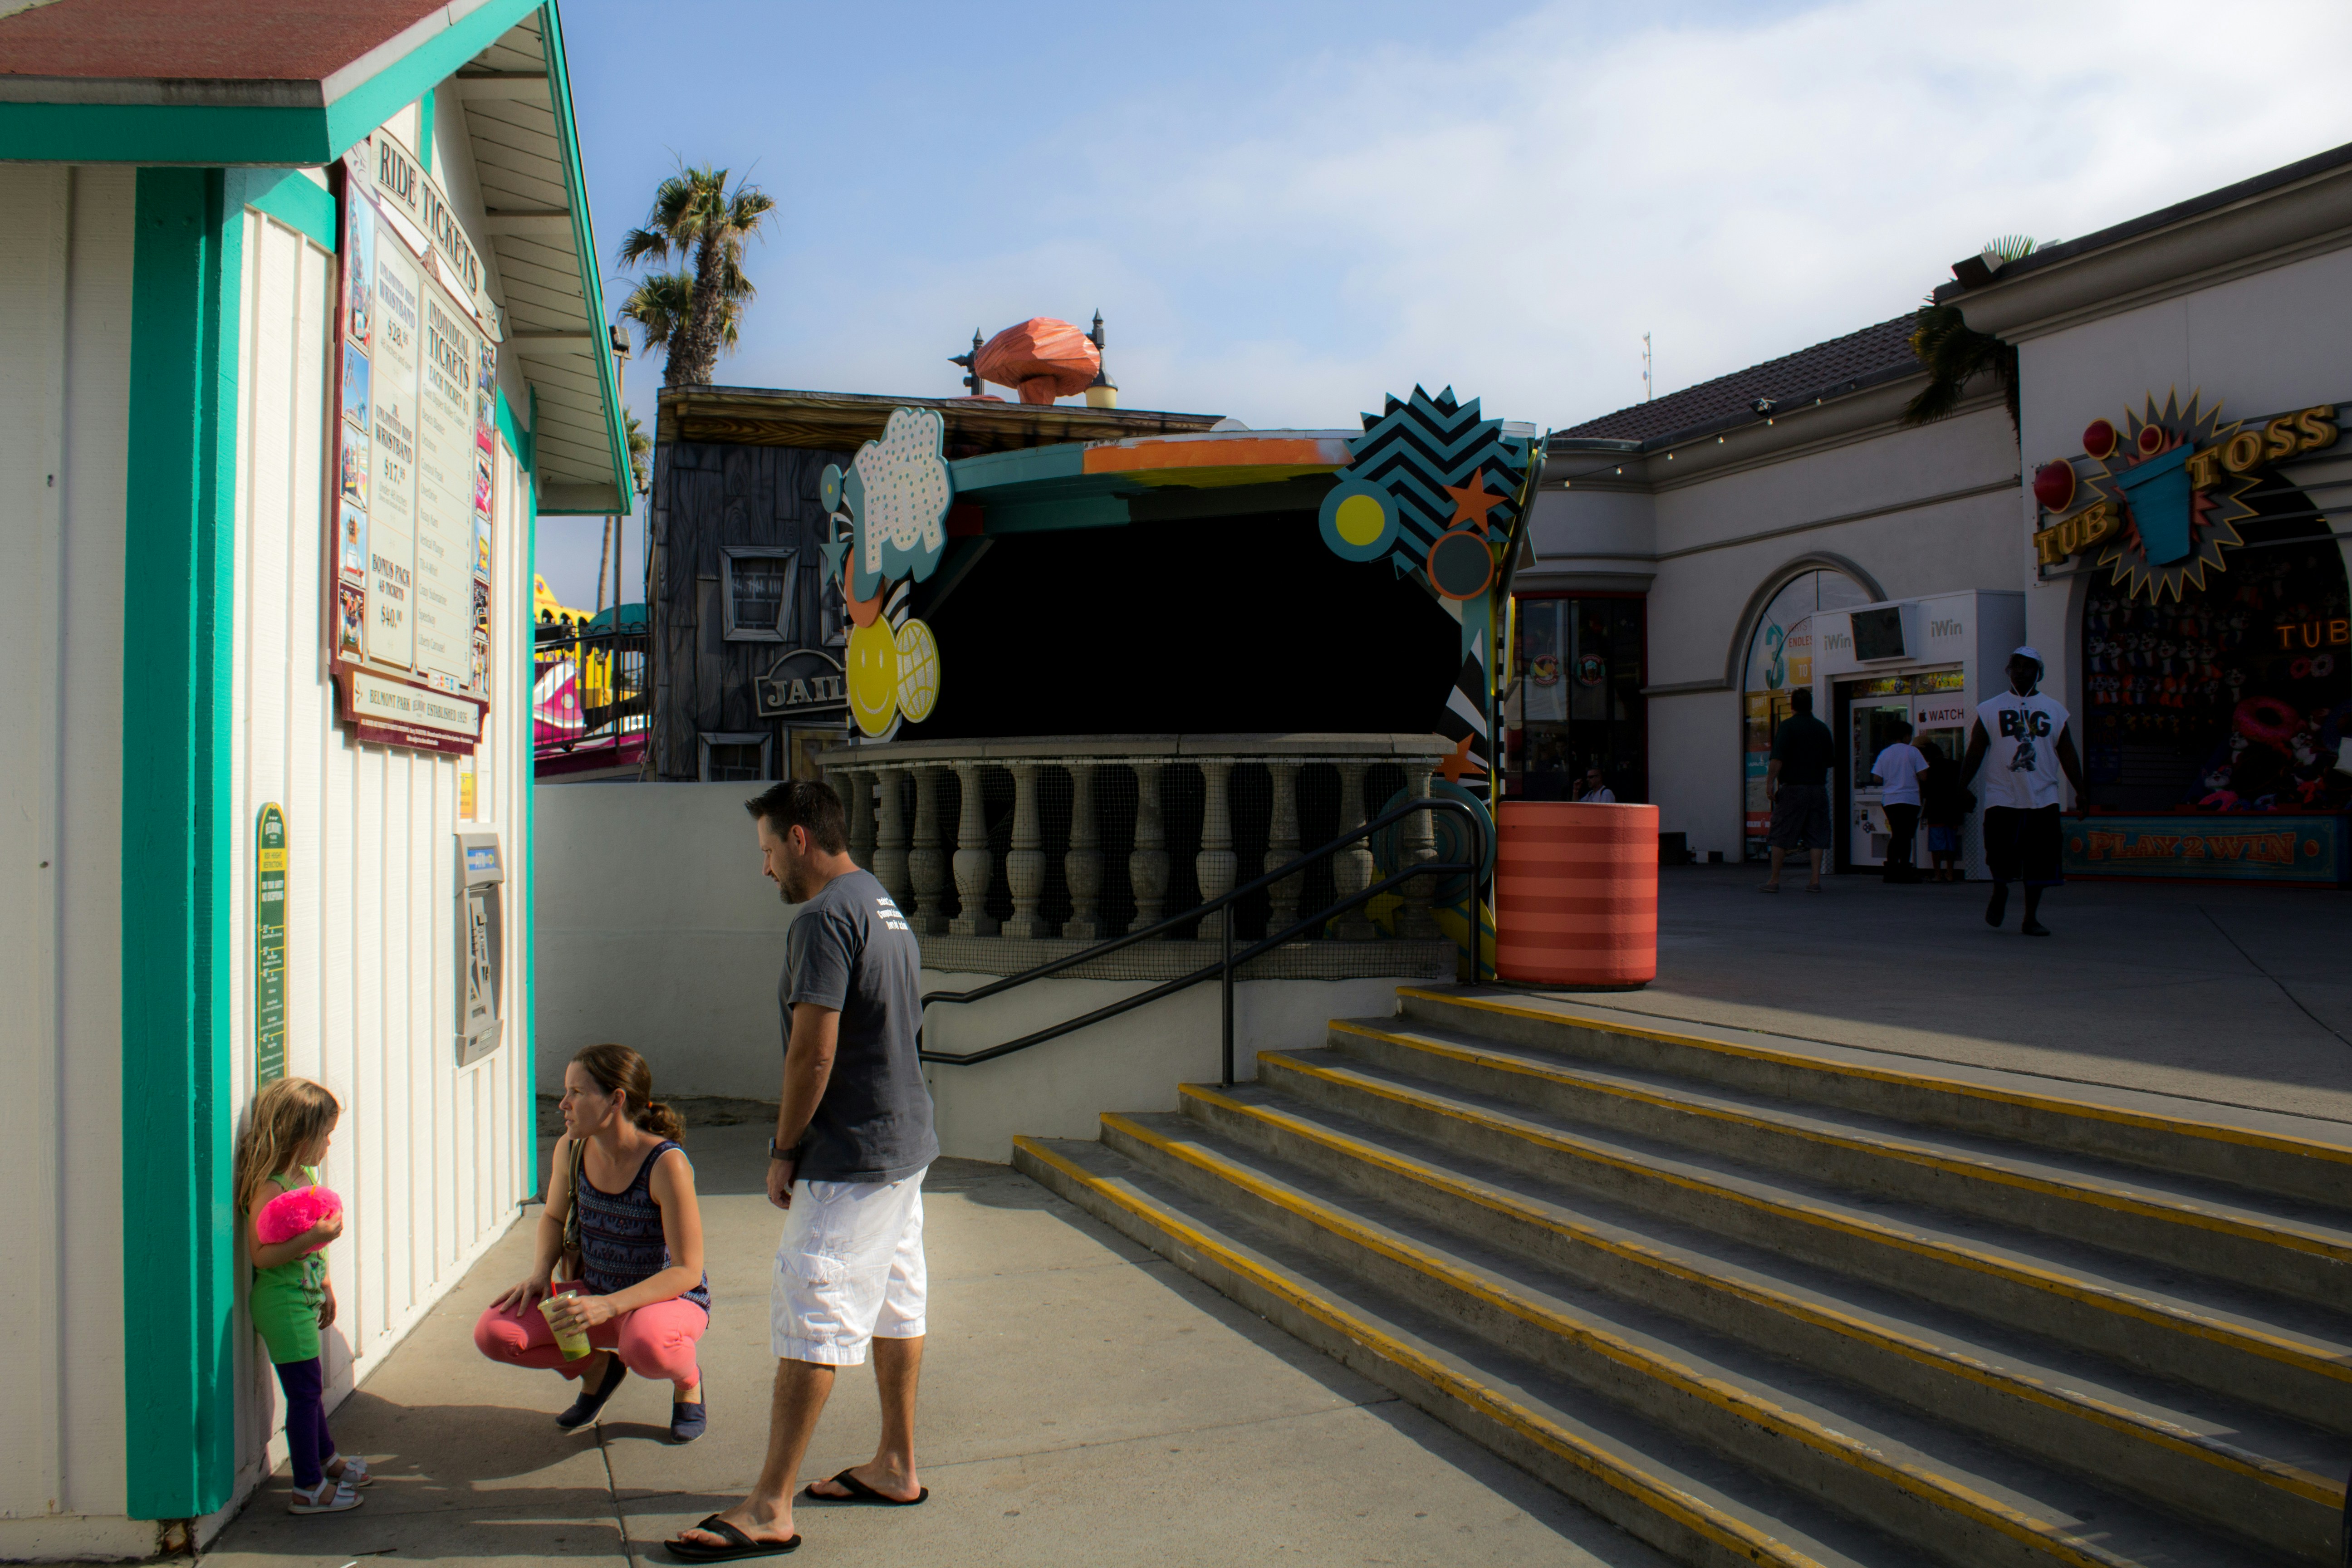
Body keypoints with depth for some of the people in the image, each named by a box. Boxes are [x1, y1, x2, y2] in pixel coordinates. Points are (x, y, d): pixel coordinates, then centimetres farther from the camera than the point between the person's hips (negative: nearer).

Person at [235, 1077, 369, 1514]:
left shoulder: (306, 1175, 8)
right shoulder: (269, 1187, -22)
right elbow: (262, 1254, -28)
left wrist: (326, 1287, 23)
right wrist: (315, 1237, -32)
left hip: (303, 1297, 10)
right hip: (282, 1302, -9)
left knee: (311, 1385, 23)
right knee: (305, 1389, -3)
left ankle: (326, 1459, 40)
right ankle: (308, 1488, 7)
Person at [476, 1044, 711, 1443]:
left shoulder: (666, 1164, -25)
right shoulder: (571, 1149, -7)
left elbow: (688, 1270, -24)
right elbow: (554, 1217, 15)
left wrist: (610, 1306, -34)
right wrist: (540, 1272, -5)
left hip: (668, 1297, -6)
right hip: (596, 1291, 6)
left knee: (646, 1346, -40)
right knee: (493, 1333, -14)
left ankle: (688, 1383, -1)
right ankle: (597, 1368, 14)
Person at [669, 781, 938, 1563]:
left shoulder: (824, 919, -18)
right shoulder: (886, 908, 14)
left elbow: (813, 1052, -22)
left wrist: (783, 1152, -11)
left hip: (849, 1158, -10)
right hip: (906, 1144, 10)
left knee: (808, 1328, -5)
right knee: (895, 1306, 16)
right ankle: (896, 1466, 28)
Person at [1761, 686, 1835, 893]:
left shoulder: (1788, 726, -6)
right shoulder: (1822, 728, 9)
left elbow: (1777, 759, -15)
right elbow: (1831, 760, 16)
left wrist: (1770, 782, -11)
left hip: (1793, 788, -4)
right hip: (1818, 788, 4)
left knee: (1781, 836, 2)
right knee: (1817, 836, 7)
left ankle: (1774, 880, 3)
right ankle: (1815, 881, 2)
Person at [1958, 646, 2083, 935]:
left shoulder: (2054, 711, 10)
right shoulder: (1991, 709, 6)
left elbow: (2068, 755, 10)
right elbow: (1975, 752, 6)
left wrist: (2081, 793, 4)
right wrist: (1961, 788, -1)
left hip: (2043, 799, 1)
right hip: (2002, 798, -1)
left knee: (2039, 863, 0)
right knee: (2000, 857, -5)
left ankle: (2031, 919, 12)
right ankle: (2000, 894, 27)